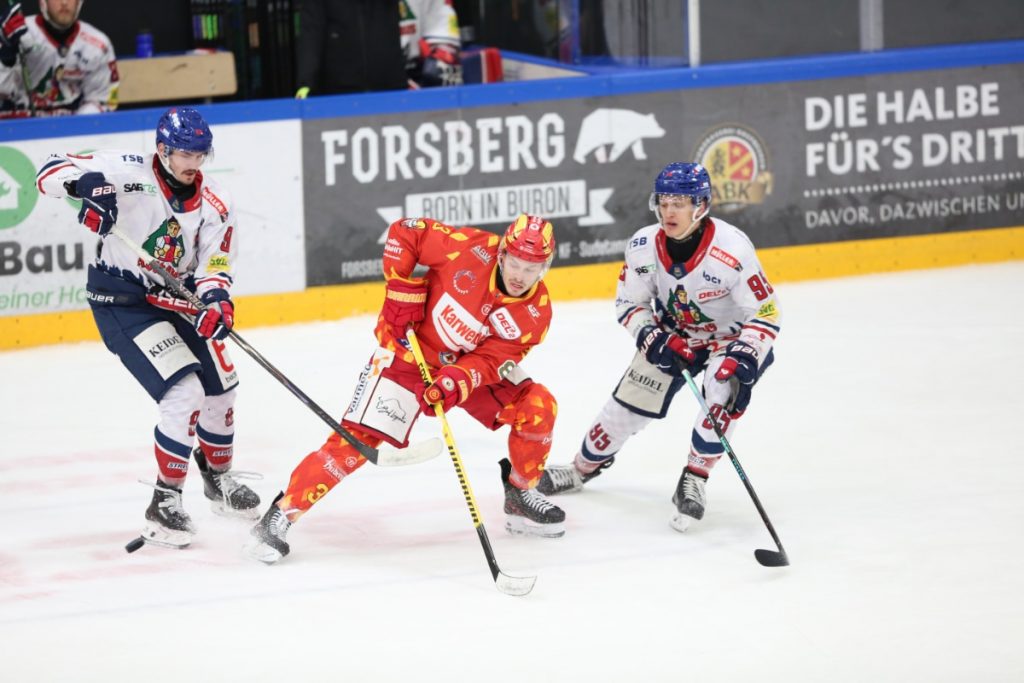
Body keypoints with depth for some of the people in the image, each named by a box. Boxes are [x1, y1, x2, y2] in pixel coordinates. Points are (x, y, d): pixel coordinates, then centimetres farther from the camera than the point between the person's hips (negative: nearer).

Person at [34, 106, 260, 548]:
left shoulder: (214, 206, -4)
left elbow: (214, 267, -8)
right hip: (121, 303, -7)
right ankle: (164, 503, -8)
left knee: (221, 386, 16)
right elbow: (52, 171, -20)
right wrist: (83, 183, -42)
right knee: (185, 392, -19)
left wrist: (217, 301, -30)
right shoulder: (128, 175, -19)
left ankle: (218, 477, 43)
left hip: (174, 299, 7)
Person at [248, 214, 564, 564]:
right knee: (360, 437, -17)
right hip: (411, 348, -4)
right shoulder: (471, 248, -25)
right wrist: (401, 288, -19)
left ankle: (521, 495, 12)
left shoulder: (536, 311, -15)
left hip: (470, 363, 4)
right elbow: (404, 232, -15)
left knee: (537, 406, -12)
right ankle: (282, 513, -12)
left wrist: (457, 382, -37)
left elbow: (490, 360, -20)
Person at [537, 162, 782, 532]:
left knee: (724, 392, -32)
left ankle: (693, 482, -14)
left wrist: (741, 360, -37)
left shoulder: (731, 249, -32)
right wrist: (654, 340, -22)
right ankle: (583, 469, 29)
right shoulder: (644, 246, -19)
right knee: (628, 402, 3)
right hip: (673, 334, 4)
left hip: (731, 336, -4)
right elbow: (629, 304, -4)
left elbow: (766, 314, -25)